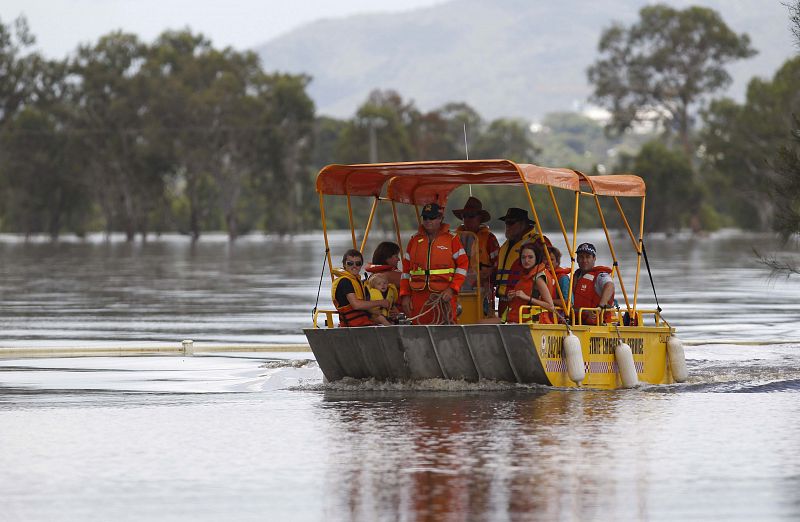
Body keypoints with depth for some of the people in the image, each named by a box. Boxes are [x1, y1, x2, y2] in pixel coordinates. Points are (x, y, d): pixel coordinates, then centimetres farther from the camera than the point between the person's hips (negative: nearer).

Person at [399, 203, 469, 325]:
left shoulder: (452, 240, 5)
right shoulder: (414, 240, 15)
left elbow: (463, 265, 1)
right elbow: (406, 270, 16)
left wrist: (452, 289, -10)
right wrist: (405, 295, 8)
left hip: (444, 296, -3)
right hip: (419, 297, 3)